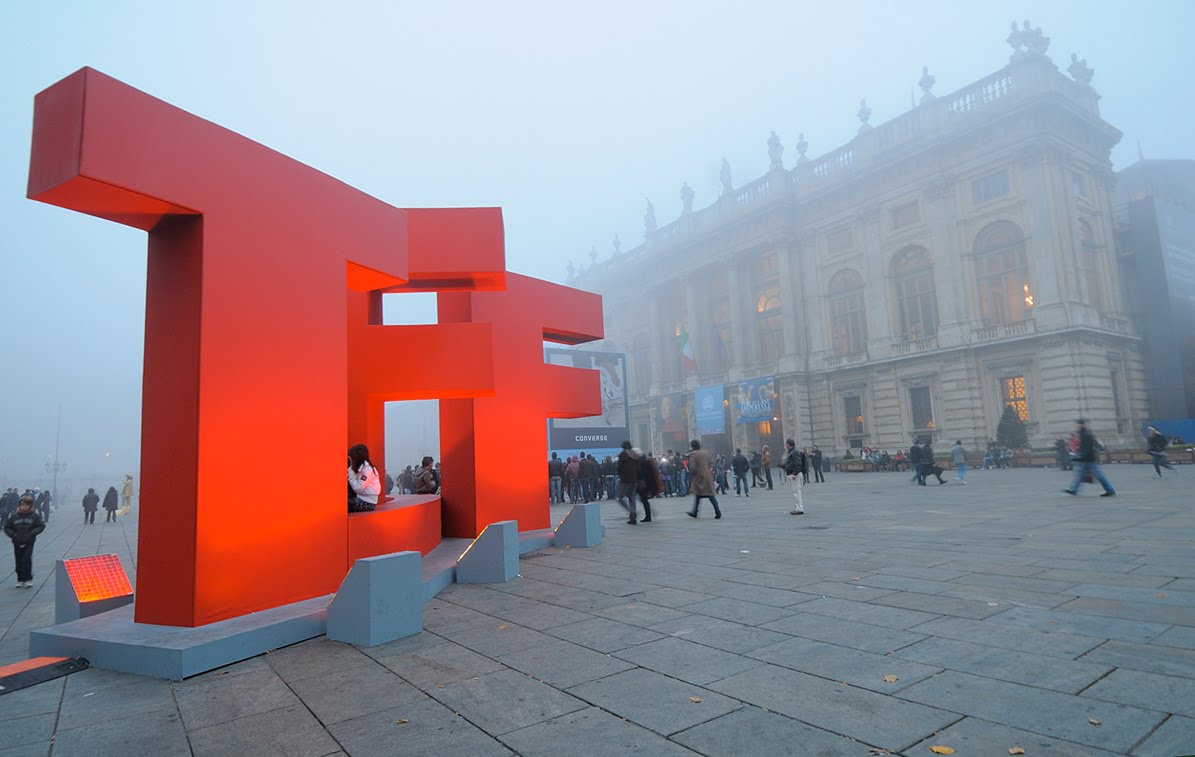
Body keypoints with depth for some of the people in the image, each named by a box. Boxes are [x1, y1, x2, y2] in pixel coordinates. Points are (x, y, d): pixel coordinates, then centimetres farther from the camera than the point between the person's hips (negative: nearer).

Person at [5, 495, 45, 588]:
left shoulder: (34, 516, -5)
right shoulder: (14, 516, -1)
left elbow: (41, 526, -2)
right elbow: (7, 527, 8)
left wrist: (32, 533, -14)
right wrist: (13, 534, -7)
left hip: (29, 543, -3)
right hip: (17, 543, 3)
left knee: (26, 560, -9)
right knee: (19, 562, 9)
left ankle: (28, 579, 0)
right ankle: (20, 580, 22)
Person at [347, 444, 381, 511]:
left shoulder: (367, 469, -17)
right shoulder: (359, 467, 9)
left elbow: (358, 489, -20)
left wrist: (351, 472, -15)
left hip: (367, 503, -9)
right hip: (360, 499, 9)